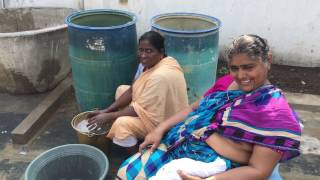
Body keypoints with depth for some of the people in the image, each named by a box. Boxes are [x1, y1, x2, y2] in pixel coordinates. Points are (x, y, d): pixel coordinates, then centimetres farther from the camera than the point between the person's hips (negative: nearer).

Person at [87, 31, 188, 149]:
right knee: (121, 90, 12)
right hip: (155, 110, 10)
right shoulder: (150, 63, -3)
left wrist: (108, 117, -18)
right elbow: (133, 90, 3)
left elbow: (140, 109, -28)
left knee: (122, 123, -28)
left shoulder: (160, 76, -32)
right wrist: (106, 110, -4)